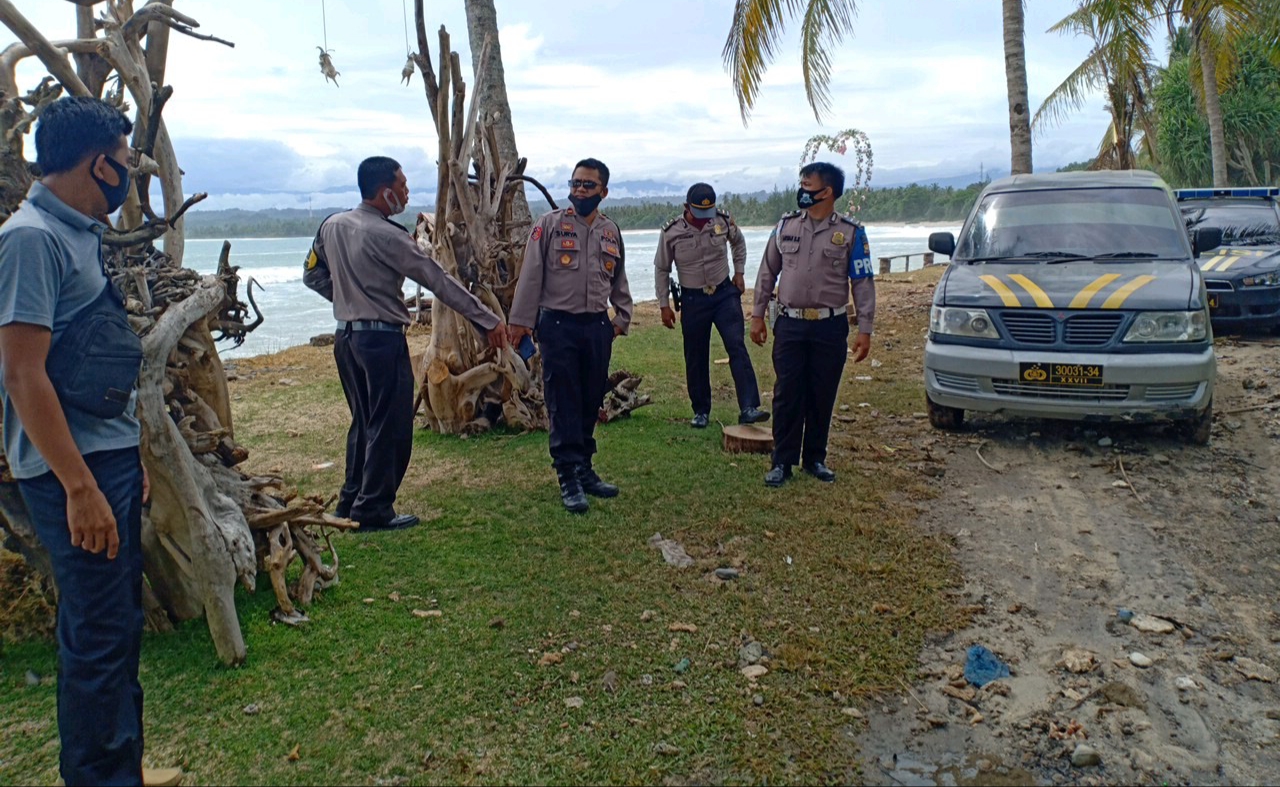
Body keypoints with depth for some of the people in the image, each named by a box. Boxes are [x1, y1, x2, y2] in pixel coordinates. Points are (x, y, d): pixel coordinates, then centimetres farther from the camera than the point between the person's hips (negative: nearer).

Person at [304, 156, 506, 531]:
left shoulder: (331, 226, 6)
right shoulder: (387, 236, -16)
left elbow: (314, 275, 17)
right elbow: (439, 282, -16)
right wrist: (488, 321, -13)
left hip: (346, 335, 8)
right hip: (382, 338, -8)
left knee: (364, 422, 19)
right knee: (390, 427, 2)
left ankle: (351, 503, 26)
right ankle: (374, 511, 9)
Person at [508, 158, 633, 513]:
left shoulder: (611, 231, 11)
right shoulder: (550, 224, -3)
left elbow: (618, 281, 20)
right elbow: (531, 275, -5)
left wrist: (622, 318, 12)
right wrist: (521, 320, -8)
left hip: (598, 327, 5)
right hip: (558, 326, -4)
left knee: (591, 402, 11)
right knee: (563, 403, -2)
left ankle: (584, 469, 23)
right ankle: (568, 478, 4)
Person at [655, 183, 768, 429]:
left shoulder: (723, 221, -6)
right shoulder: (671, 232, -11)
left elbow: (739, 242, 17)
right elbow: (661, 270, 1)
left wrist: (739, 273, 9)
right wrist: (664, 306, -1)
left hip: (725, 293, 1)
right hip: (693, 299, -1)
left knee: (737, 347, -12)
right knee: (696, 359, 6)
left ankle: (748, 409, -15)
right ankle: (701, 412, 21)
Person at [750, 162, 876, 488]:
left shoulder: (851, 233, -1)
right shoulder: (786, 226, 5)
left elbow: (863, 284, -2)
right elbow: (767, 273, 11)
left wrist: (864, 329, -7)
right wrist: (758, 315, 7)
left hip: (830, 327, -1)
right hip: (790, 325, 1)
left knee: (822, 397, 7)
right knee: (787, 394, 1)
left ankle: (815, 459, 22)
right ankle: (782, 462, 9)